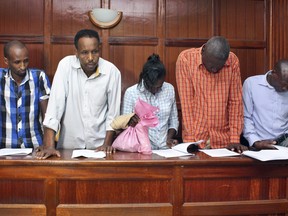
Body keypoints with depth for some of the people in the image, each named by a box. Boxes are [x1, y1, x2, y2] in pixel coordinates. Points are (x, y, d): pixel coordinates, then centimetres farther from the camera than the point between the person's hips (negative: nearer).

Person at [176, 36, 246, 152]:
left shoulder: (233, 61, -2)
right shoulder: (185, 59, -9)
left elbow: (235, 101, 0)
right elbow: (186, 101, -9)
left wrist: (234, 139, -5)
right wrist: (191, 139, -12)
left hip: (223, 139, 2)